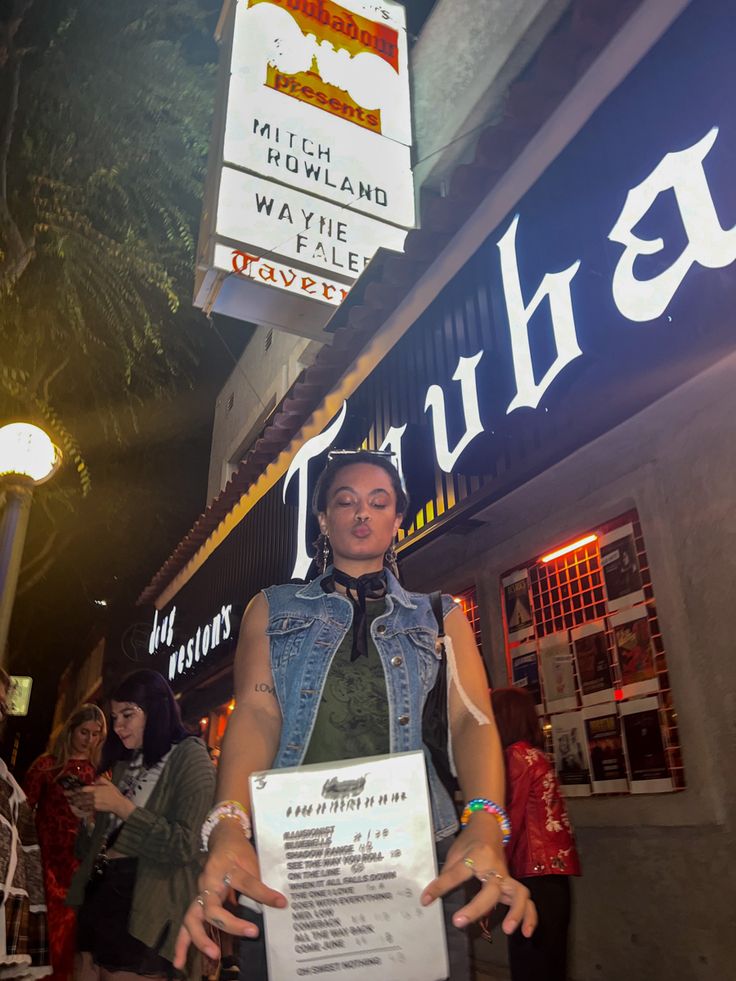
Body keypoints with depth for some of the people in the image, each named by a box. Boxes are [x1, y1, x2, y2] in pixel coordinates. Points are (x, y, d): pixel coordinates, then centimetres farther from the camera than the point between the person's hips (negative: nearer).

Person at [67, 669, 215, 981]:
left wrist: (121, 805, -19)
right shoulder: (125, 762, 14)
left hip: (145, 911, -7)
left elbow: (184, 846, -18)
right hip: (101, 894, 7)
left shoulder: (189, 757, -11)